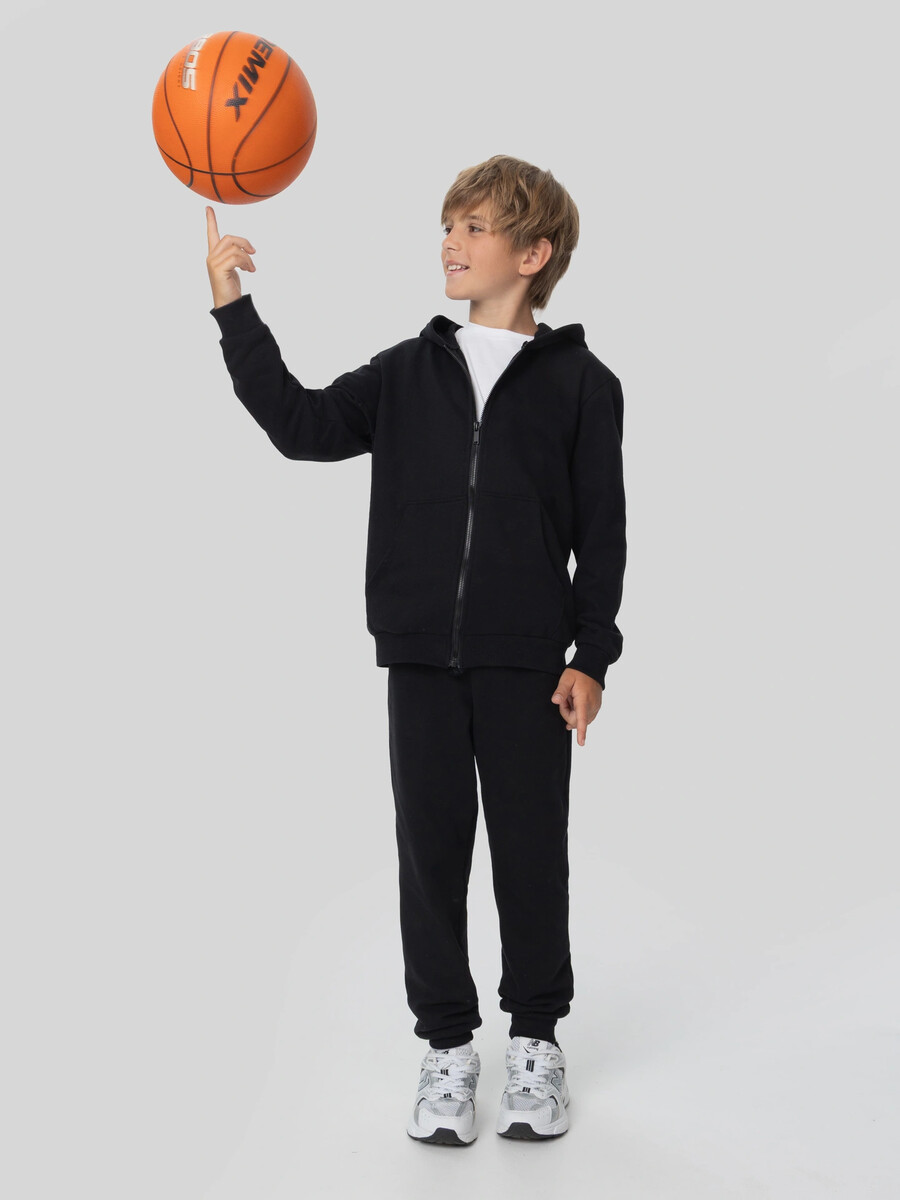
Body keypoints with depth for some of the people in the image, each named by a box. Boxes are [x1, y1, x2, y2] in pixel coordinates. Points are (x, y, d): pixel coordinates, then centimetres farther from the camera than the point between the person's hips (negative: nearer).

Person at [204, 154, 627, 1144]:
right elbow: (302, 424, -3)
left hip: (530, 662, -2)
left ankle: (535, 1041, 25)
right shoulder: (409, 373, 9)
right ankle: (446, 1044, 22)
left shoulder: (579, 383, 1)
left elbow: (601, 534, 1)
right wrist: (234, 311, -8)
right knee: (431, 848, 7)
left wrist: (591, 657, -4)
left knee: (531, 849, 6)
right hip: (421, 658, 2)